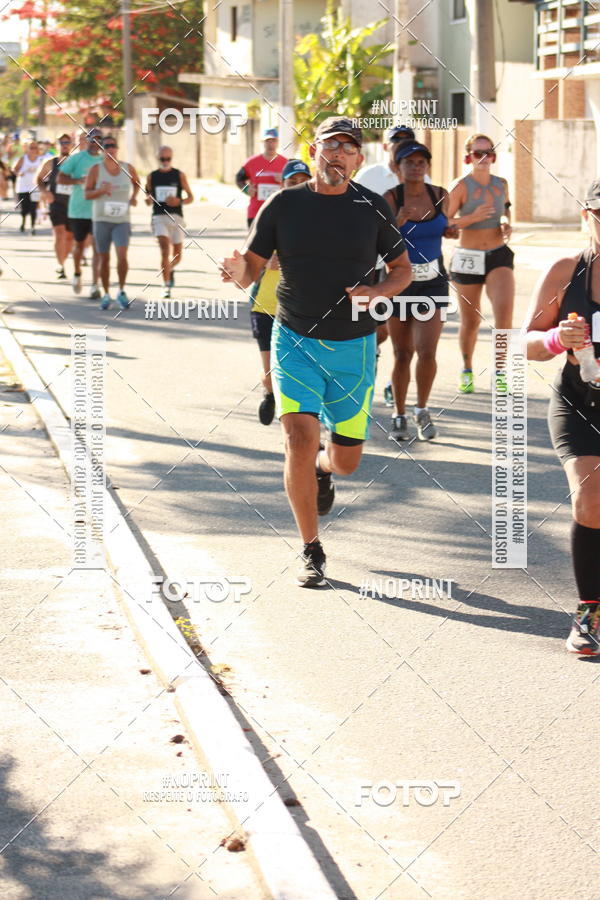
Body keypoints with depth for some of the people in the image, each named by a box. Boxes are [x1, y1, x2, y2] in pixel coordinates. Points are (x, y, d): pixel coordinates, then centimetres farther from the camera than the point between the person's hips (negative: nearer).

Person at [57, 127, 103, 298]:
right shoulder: (76, 158, -1)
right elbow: (59, 178, -4)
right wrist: (79, 181, -17)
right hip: (78, 209, -1)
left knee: (97, 247, -8)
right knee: (79, 244, 11)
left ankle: (95, 285, -7)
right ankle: (77, 274, 38)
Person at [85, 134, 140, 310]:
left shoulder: (128, 168, 2)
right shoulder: (95, 169, -3)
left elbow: (136, 183, 23)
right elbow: (87, 194, -5)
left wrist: (134, 196, 4)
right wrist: (101, 190, -23)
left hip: (122, 220, 0)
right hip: (101, 219, 0)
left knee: (122, 256, -16)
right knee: (104, 259, 4)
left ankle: (121, 292, 0)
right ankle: (106, 294, 19)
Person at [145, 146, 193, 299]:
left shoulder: (179, 175, 4)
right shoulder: (152, 177, 8)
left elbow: (190, 197, 8)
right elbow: (147, 201, 16)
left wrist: (179, 201, -12)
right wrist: (148, 199, -9)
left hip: (176, 217, 1)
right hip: (159, 217, -1)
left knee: (177, 256, 8)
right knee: (165, 249, -19)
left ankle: (169, 269, 42)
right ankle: (166, 286, -17)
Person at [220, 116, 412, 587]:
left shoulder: (373, 208, -1)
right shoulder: (283, 204, -2)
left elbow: (403, 270, 9)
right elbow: (252, 271, 1)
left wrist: (376, 292, -13)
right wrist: (239, 272, -24)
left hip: (353, 347, 1)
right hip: (296, 341, -1)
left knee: (347, 458, 6)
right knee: (300, 439, -17)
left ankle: (322, 467, 46)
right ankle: (312, 551, -1)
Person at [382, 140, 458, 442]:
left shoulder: (440, 195, -1)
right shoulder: (389, 199, -11)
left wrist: (450, 231, -5)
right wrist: (397, 223, -34)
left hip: (432, 282, 1)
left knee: (427, 352, -12)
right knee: (402, 354, 7)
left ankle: (422, 410, 12)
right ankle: (400, 417, 25)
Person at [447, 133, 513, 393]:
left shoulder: (501, 184, 4)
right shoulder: (461, 187, -9)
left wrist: (506, 222, 4)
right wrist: (472, 217, -25)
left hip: (499, 256, 2)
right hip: (468, 258, -2)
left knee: (504, 313, -18)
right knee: (470, 321, 8)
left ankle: (501, 372, -5)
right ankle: (467, 370, 32)